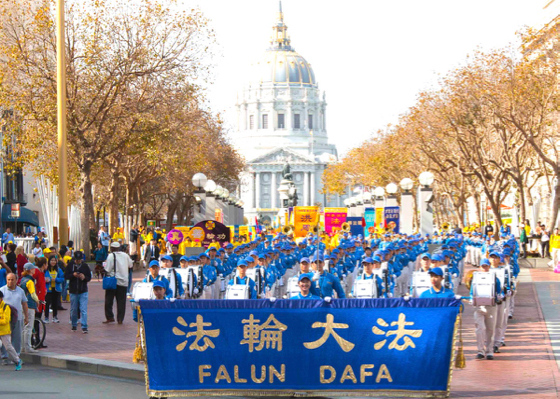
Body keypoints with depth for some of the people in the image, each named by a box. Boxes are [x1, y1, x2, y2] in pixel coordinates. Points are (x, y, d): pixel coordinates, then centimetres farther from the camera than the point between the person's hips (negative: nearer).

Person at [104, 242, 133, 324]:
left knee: (109, 300, 6)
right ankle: (120, 319, 4)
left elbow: (108, 269, -14)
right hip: (123, 281, 4)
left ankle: (109, 317, 2)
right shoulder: (125, 255, 5)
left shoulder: (111, 256, -9)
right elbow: (130, 264, 19)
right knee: (121, 301, 6)